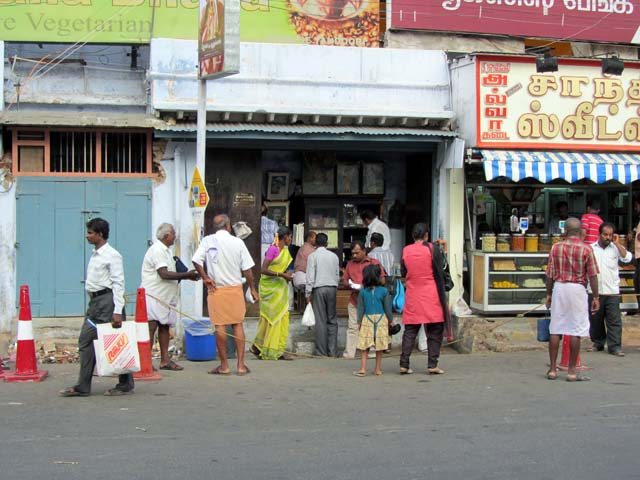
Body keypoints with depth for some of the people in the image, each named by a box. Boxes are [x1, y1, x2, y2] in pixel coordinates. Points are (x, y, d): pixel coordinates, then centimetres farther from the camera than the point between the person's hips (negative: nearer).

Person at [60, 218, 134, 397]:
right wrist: (93, 301, 15)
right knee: (86, 341, 6)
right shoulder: (94, 255, 16)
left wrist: (117, 311, -21)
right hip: (94, 301, 9)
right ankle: (82, 387, 9)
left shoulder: (112, 255, -10)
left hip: (107, 300, -9)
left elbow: (118, 283, -15)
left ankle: (125, 385, 6)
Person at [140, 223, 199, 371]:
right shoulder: (157, 250, -14)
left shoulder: (165, 251, 18)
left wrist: (186, 276, 9)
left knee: (164, 327, 8)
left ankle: (165, 360, 11)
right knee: (151, 327, -10)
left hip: (165, 297, 10)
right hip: (154, 296, -10)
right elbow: (164, 274, -22)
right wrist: (186, 275, -16)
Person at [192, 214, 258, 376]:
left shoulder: (208, 241, -2)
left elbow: (196, 261, -12)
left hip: (216, 289, 0)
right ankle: (241, 365, 8)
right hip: (235, 288, 1)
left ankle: (224, 365, 8)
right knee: (238, 325, 7)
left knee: (220, 326, 3)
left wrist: (205, 278, -1)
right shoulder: (237, 242, -2)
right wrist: (252, 288, 10)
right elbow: (247, 268, 0)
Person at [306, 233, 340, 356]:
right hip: (332, 288, 4)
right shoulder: (334, 256, 8)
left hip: (318, 288, -3)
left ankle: (322, 352, -2)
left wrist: (308, 293, -3)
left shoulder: (313, 256, -4)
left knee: (320, 320, -2)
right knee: (332, 320, 7)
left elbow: (310, 276, -7)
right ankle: (333, 351, 6)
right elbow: (337, 275, 11)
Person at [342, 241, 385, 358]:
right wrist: (350, 285, -4)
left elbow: (382, 281, -1)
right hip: (354, 300, 3)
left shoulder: (374, 263, 4)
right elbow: (344, 280, 19)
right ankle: (349, 352, -3)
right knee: (352, 327, -2)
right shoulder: (350, 264, 17)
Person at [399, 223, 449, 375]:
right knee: (435, 331, 4)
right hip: (431, 296, -3)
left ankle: (404, 364, 4)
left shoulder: (405, 251, 3)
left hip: (412, 296, 3)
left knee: (410, 331, 8)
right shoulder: (432, 249, -5)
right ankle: (432, 365, 2)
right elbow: (439, 273, -2)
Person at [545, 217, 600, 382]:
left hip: (559, 287, 3)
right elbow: (592, 275, -7)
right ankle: (572, 371, 4)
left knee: (555, 330, 8)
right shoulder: (586, 249, -6)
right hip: (577, 289, -3)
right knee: (576, 331, 2)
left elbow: (550, 274, 4)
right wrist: (596, 297, 1)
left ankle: (552, 369, 12)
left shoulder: (556, 247, 2)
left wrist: (549, 294, 15)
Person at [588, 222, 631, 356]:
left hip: (612, 291, -1)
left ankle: (615, 346, -1)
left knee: (614, 320, -3)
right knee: (595, 319, 9)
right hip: (595, 291, 1)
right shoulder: (591, 248, 5)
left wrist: (617, 243, -9)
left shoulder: (615, 248, 5)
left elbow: (627, 258, -11)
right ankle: (598, 343, 22)